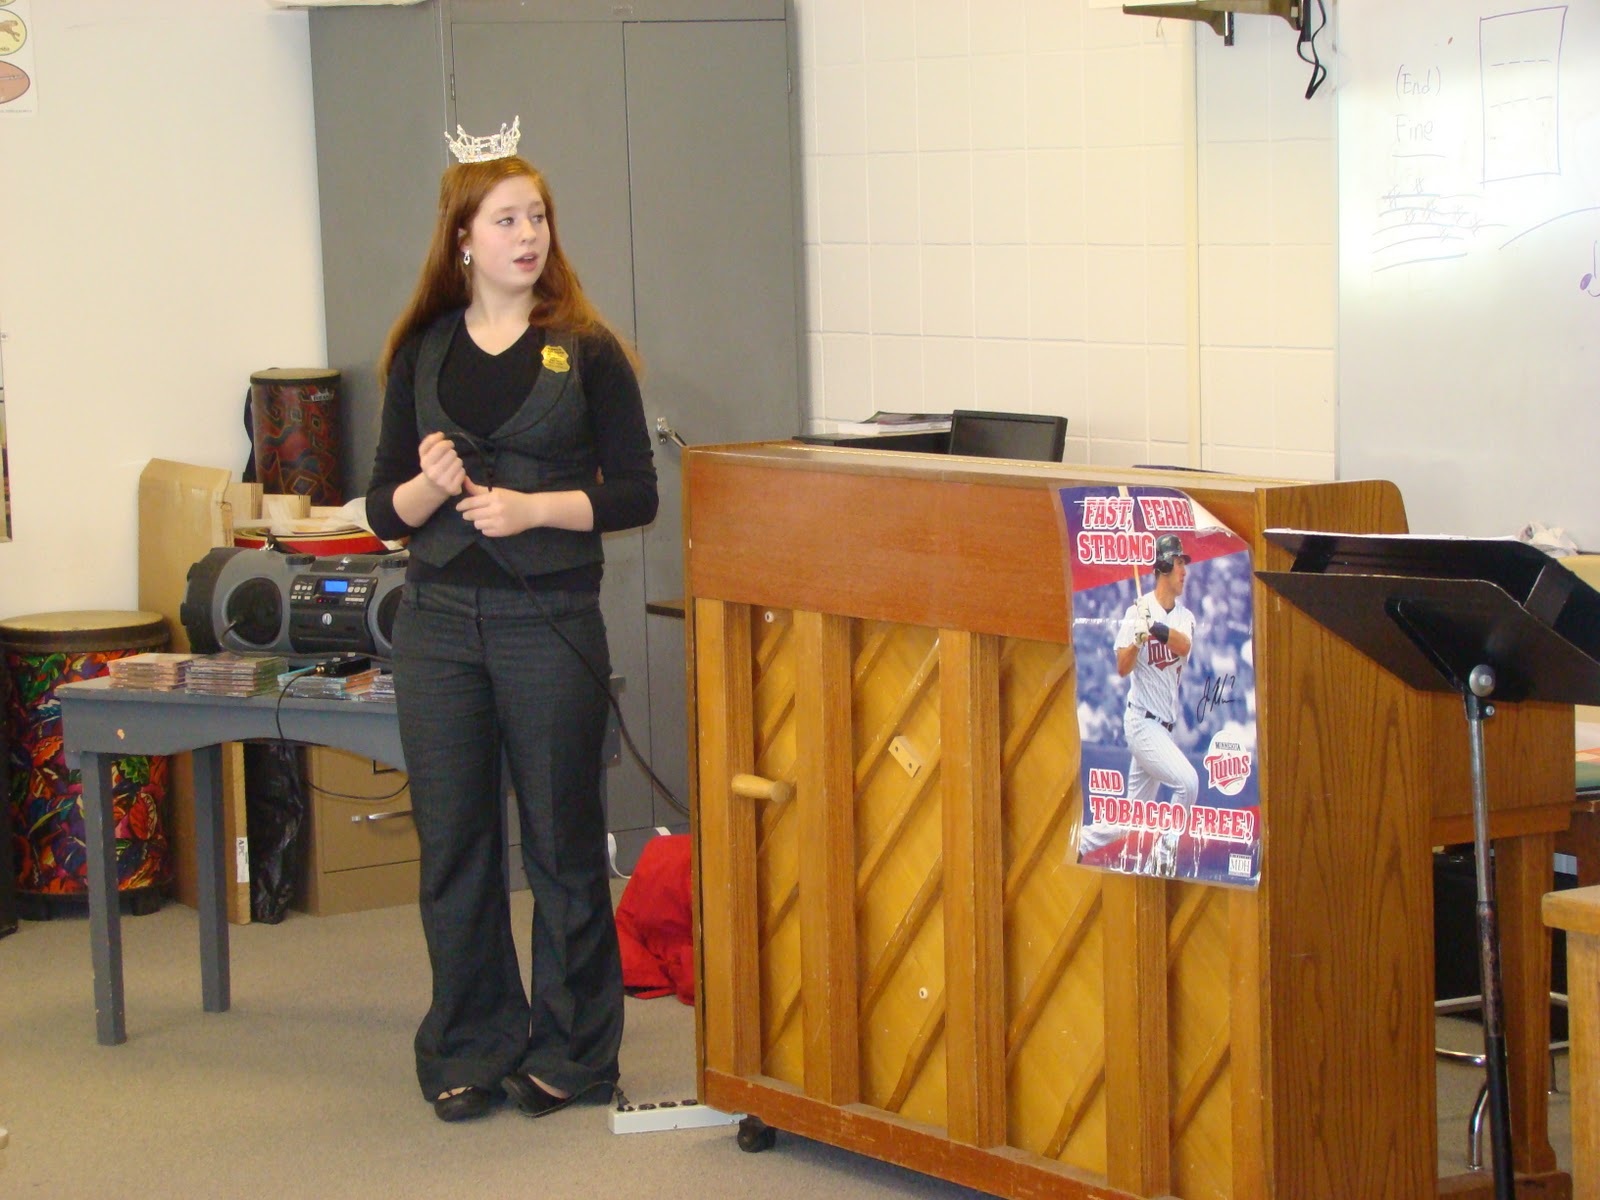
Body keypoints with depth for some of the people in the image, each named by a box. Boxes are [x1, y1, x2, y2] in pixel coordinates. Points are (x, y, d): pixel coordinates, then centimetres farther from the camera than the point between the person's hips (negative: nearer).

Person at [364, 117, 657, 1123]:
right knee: (454, 843, 6)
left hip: (550, 622, -3)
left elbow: (636, 494, -3)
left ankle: (571, 1049, 17)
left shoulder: (585, 352, 0)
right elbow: (384, 508, 9)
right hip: (440, 623, 3)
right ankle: (470, 1050, 18)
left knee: (562, 841, 5)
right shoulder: (423, 354, 8)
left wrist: (534, 508, -16)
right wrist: (431, 485, -12)